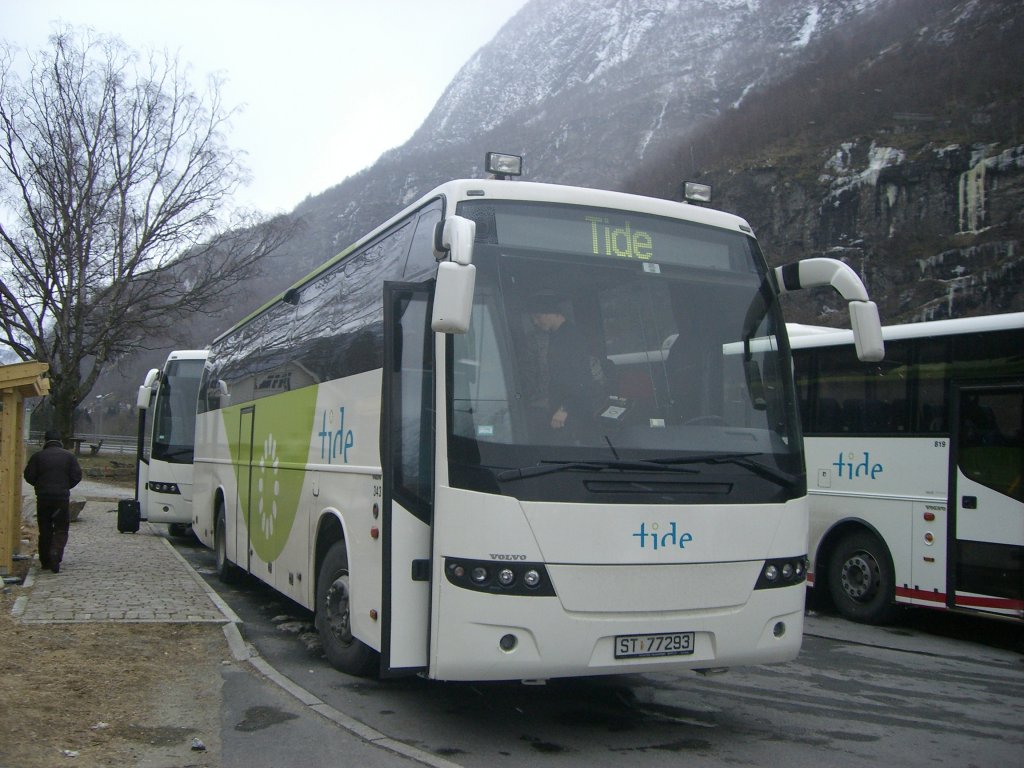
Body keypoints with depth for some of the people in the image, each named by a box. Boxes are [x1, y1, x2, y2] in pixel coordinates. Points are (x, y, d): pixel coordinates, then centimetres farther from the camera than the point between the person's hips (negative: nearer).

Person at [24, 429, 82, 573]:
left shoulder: (38, 456, 0)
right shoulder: (69, 456, 1)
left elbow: (29, 476, -1)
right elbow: (77, 476, -1)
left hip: (43, 497, 1)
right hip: (62, 497, -1)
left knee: (44, 530, 11)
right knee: (61, 529, 3)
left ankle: (45, 561, 14)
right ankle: (56, 554, -19)